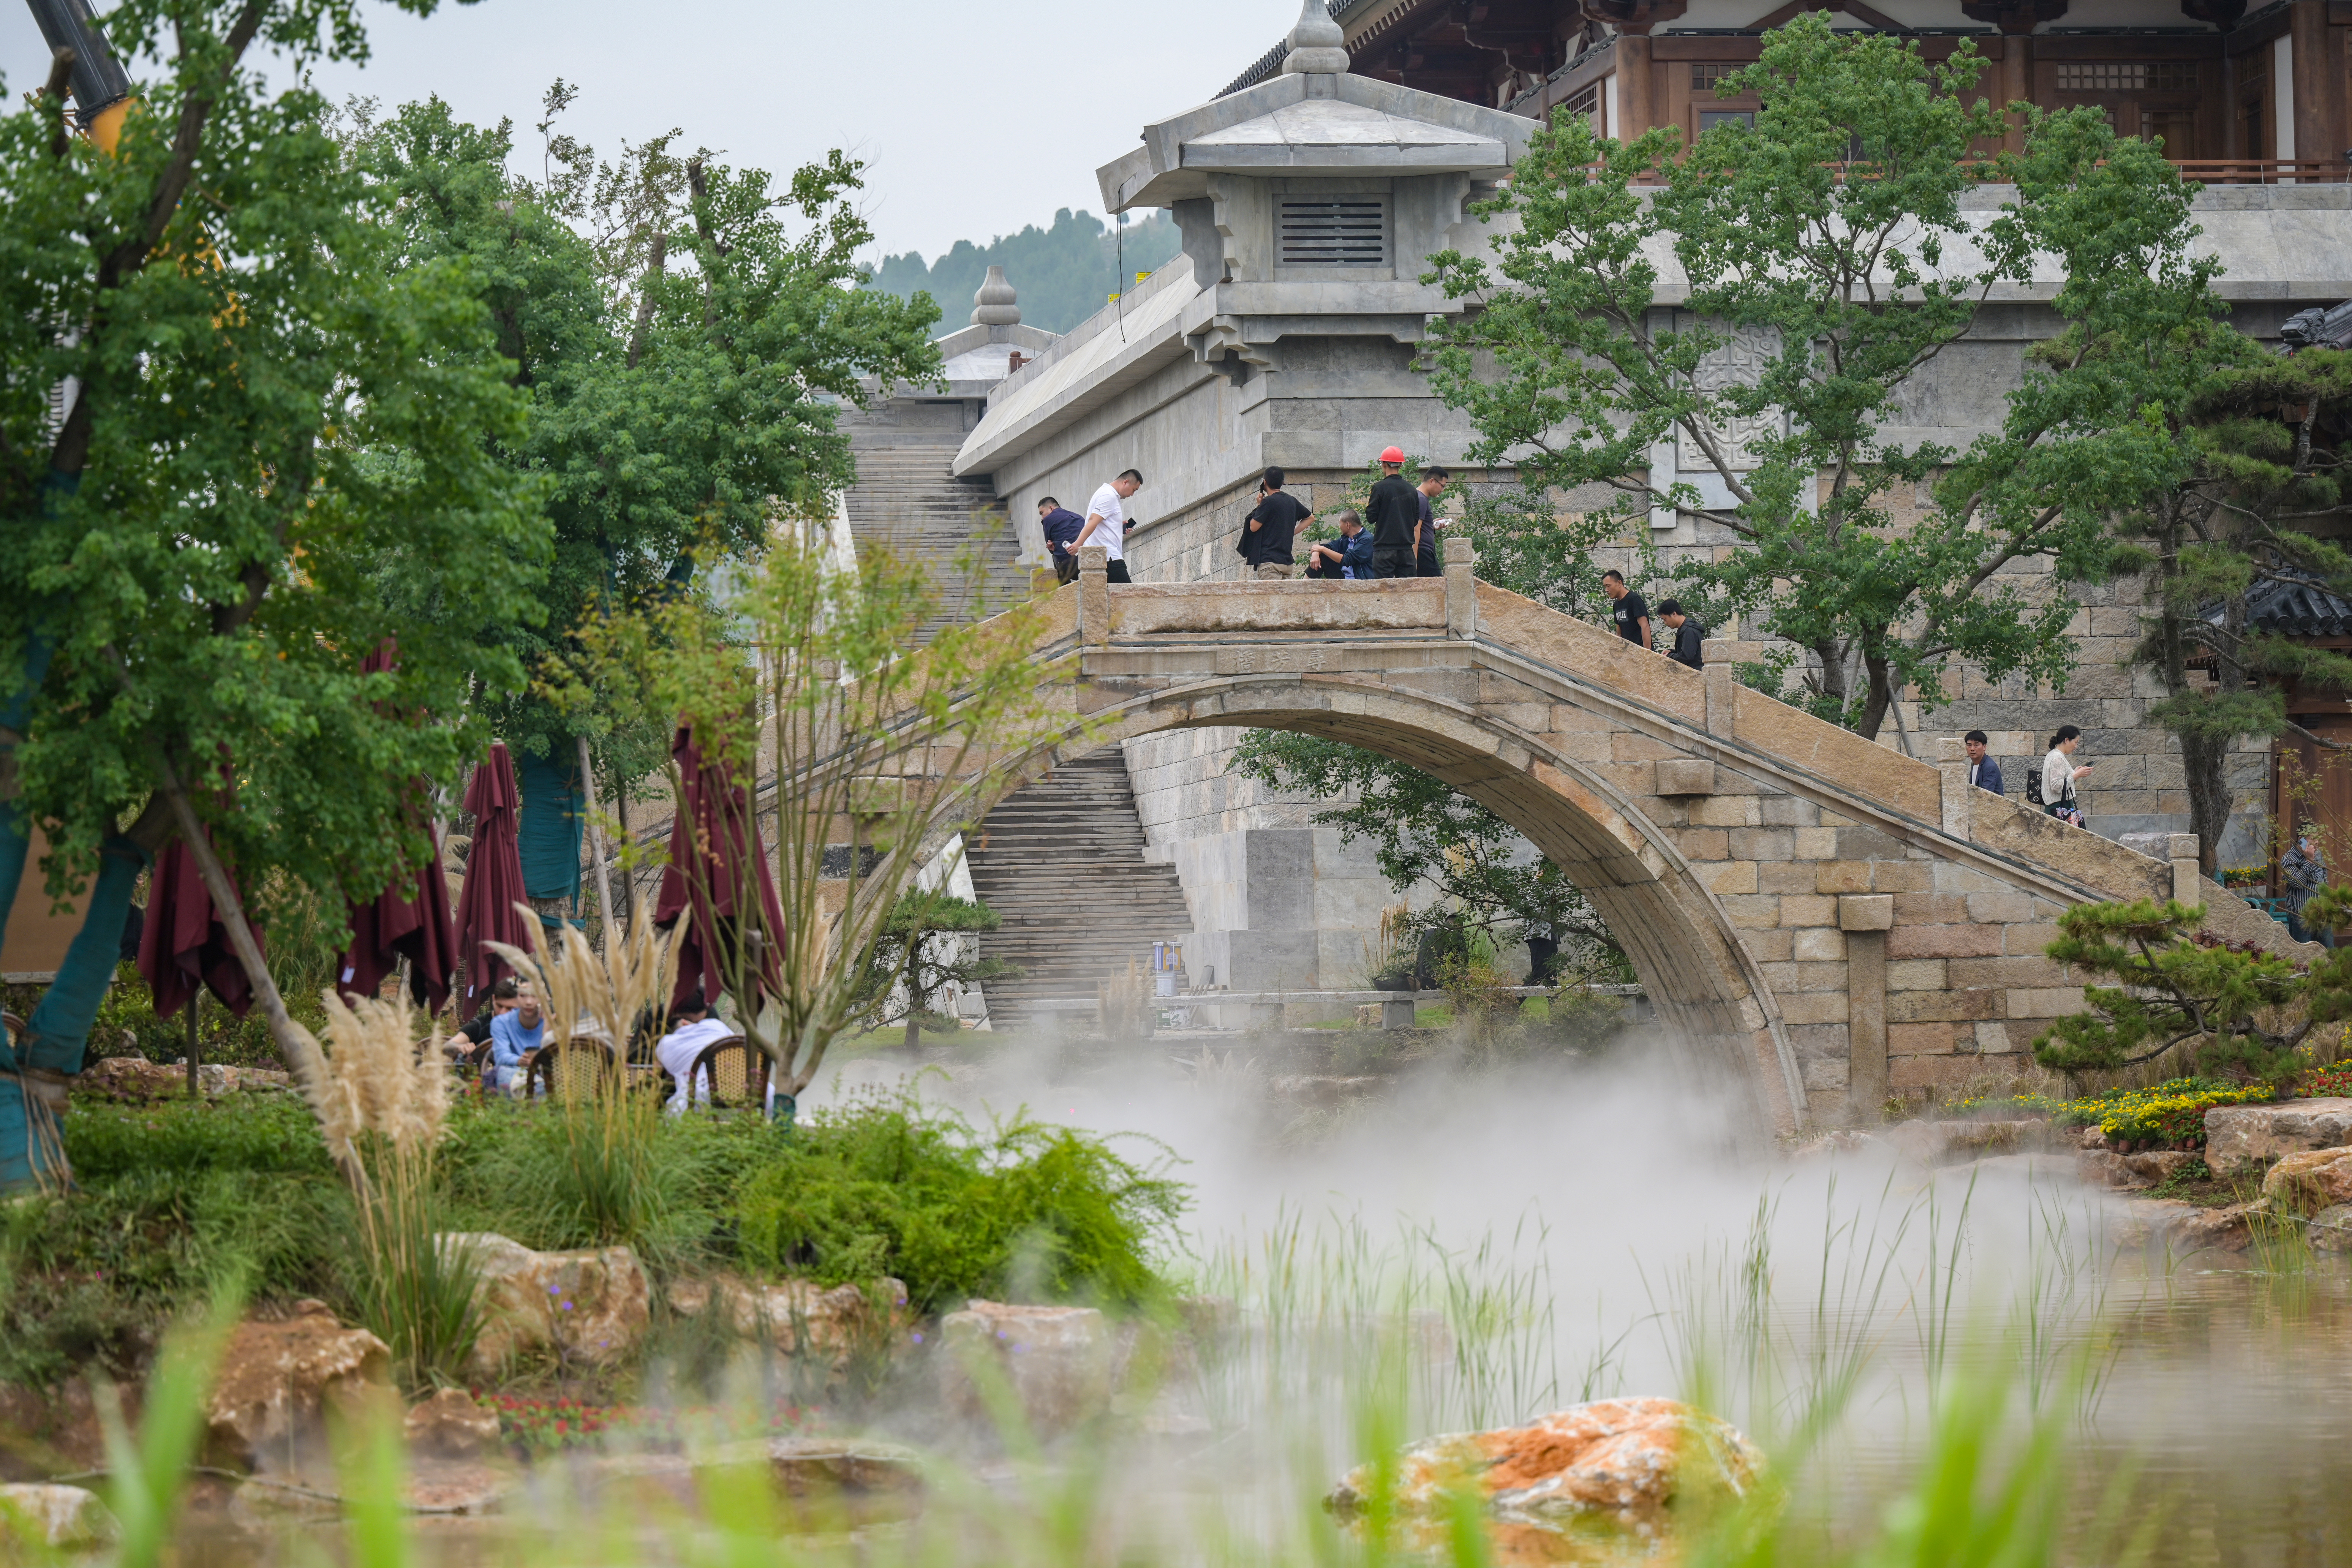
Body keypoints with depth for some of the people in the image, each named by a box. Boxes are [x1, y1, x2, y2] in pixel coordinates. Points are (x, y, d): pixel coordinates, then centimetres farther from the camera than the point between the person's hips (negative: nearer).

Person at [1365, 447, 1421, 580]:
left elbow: (1371, 518, -4)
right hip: (1407, 548, 4)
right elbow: (1416, 522, 14)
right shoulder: (1412, 490, 8)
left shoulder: (1380, 488, -8)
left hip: (1385, 548, -4)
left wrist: (1368, 507, 13)